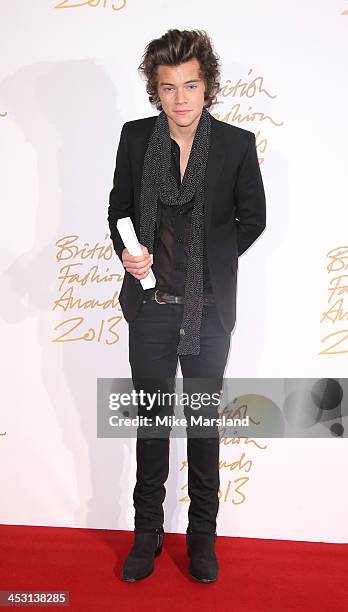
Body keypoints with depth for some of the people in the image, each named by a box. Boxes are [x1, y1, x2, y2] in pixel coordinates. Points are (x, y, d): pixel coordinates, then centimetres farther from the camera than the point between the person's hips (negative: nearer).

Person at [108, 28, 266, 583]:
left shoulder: (237, 143, -4)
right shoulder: (135, 137, 1)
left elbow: (253, 218, 6)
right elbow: (118, 208, 9)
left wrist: (213, 261, -3)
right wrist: (126, 252, -9)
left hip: (208, 308, -1)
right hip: (151, 305, 2)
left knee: (204, 421, 13)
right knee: (151, 420, 13)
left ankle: (203, 534, 33)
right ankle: (148, 531, 34)